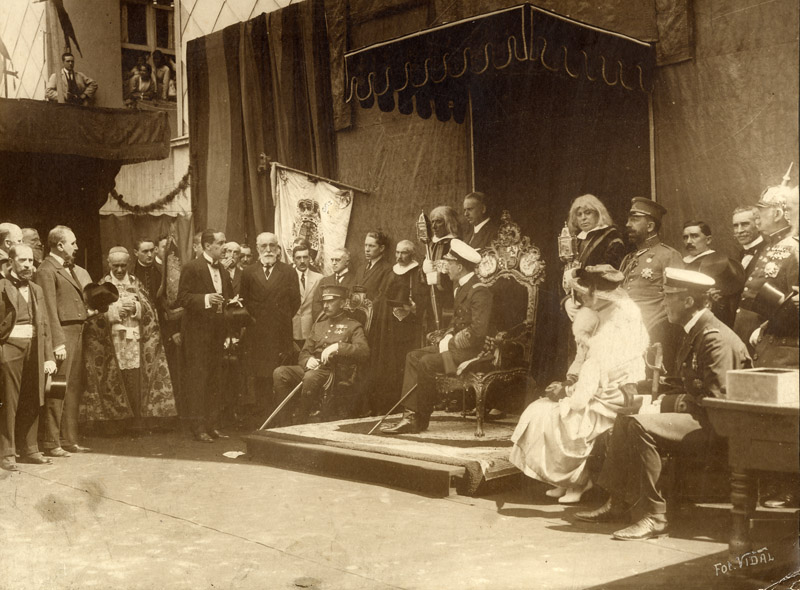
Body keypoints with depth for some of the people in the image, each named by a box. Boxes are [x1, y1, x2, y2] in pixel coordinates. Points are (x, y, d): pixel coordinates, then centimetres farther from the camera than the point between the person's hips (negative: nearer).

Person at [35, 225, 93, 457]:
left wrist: (90, 308, 8)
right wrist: (57, 342, -20)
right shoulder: (46, 270, -9)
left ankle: (69, 440, 19)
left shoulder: (74, 270, 18)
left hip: (77, 333, 9)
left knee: (74, 389, 11)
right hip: (62, 333, -9)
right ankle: (50, 443, 0)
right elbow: (49, 310, -15)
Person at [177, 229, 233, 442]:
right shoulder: (191, 268, -7)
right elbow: (183, 298, -13)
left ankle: (213, 425, 16)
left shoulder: (222, 271, 15)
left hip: (217, 331, 7)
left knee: (214, 380, 10)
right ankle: (198, 427, -1)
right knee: (197, 379, -5)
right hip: (197, 331, -7)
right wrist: (205, 299, -25)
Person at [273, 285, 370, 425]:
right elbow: (304, 352, 21)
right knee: (280, 372, -21)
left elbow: (364, 351, -10)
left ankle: (298, 422, -27)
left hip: (334, 372, -5)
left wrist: (337, 347, -22)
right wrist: (307, 361, -5)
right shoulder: (318, 325, 24)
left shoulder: (353, 326, 7)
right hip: (311, 368, 6)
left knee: (310, 377, -38)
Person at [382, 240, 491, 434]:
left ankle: (421, 419, -10)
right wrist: (448, 335, 5)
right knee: (413, 356, -1)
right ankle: (410, 414, -7)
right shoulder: (461, 287, 15)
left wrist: (451, 343, -17)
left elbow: (478, 330, -26)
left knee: (427, 362, -24)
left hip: (471, 350, -10)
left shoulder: (479, 292, -17)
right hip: (455, 344, 10)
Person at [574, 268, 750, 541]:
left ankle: (655, 517, -22)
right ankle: (618, 504, 11)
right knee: (624, 419, 9)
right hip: (695, 416, 11)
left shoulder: (715, 338, -19)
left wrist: (667, 403, -17)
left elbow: (714, 399, -24)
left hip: (713, 426, -11)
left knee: (640, 425, -28)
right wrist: (660, 399, 0)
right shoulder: (693, 333, 15)